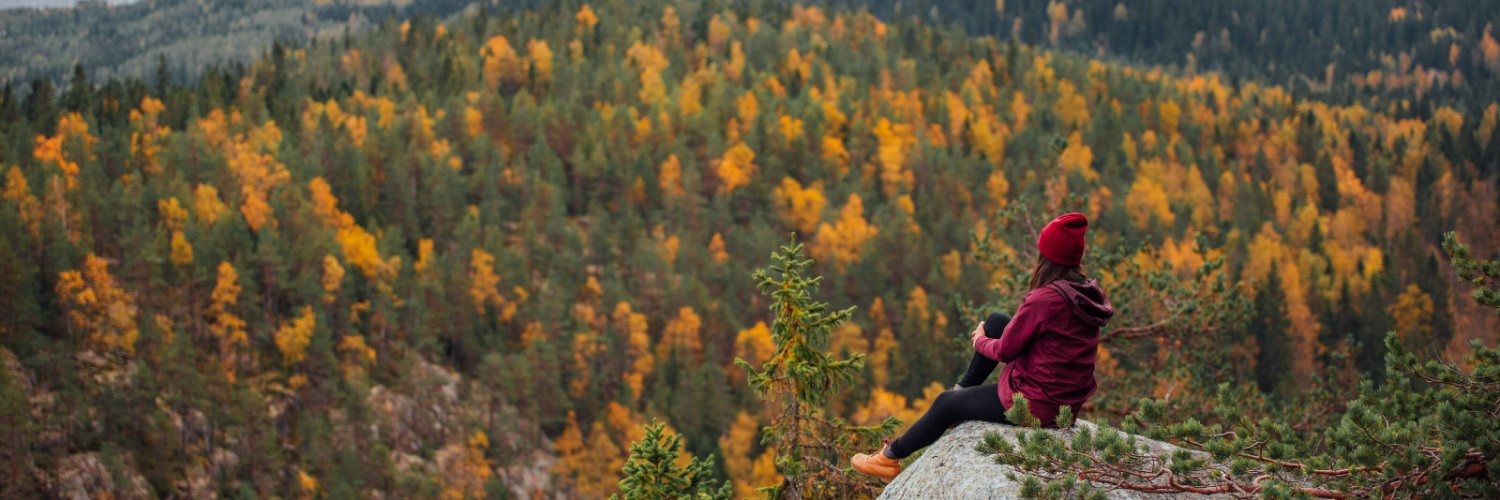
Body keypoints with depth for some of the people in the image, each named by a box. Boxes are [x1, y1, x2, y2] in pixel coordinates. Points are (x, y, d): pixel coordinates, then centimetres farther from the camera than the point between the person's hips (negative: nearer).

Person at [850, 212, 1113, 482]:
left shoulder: (1044, 299, -27)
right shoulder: (1089, 293, -1)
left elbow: (1005, 350, -16)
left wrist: (981, 342, 6)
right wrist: (988, 333, 13)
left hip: (1035, 404, -8)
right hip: (1069, 399, 8)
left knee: (946, 403, 14)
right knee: (995, 321, 17)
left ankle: (890, 458, 34)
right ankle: (964, 388, 34)